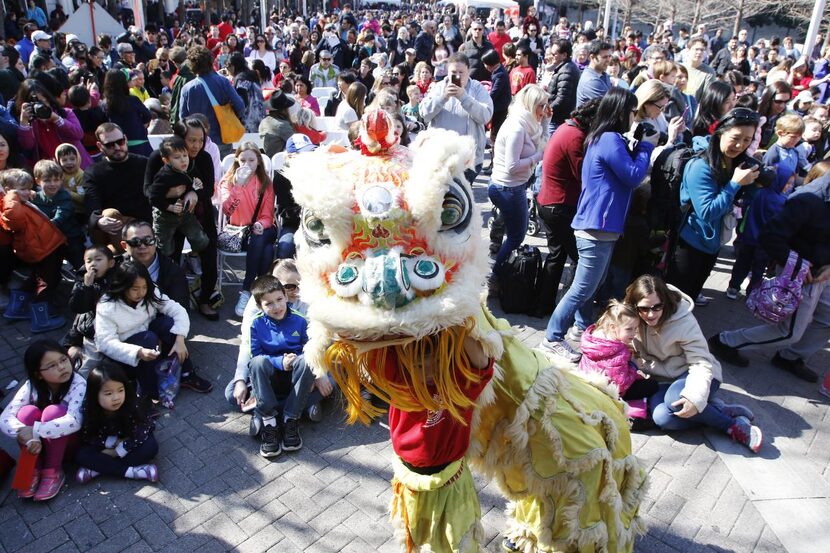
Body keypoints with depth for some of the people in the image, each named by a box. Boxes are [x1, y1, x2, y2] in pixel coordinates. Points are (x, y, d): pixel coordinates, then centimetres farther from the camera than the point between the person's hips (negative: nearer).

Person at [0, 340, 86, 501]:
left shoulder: (78, 384, -25)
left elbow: (74, 421, -39)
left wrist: (35, 431, -42)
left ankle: (53, 472, -16)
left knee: (53, 411, -31)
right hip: (37, 444, 3)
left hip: (69, 441, -3)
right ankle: (33, 470, -12)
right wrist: (29, 437, -40)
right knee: (28, 412, -26)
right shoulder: (31, 386, -15)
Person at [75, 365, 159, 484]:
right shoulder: (89, 410, -23)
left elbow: (140, 434, -29)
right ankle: (132, 471, -28)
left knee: (151, 446, -29)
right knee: (81, 455, -23)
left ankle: (98, 469, -24)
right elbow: (87, 438, -14)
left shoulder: (132, 405, -29)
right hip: (106, 446, 2)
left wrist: (116, 452, -26)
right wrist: (115, 441, -24)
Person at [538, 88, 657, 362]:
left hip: (599, 226, 11)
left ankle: (584, 326, 38)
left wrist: (639, 146, 9)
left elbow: (627, 169, 21)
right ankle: (552, 339, 4)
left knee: (591, 285, 23)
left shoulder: (602, 138, 14)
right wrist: (647, 145, -5)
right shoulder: (610, 139, -17)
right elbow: (634, 177, -16)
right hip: (598, 227, -11)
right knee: (583, 289, -4)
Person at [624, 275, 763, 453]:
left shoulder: (683, 320, -19)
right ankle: (733, 423, -15)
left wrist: (695, 398, -39)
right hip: (663, 380, 4)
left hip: (695, 375, -4)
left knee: (676, 398, -39)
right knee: (661, 417, -30)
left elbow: (702, 363, -23)